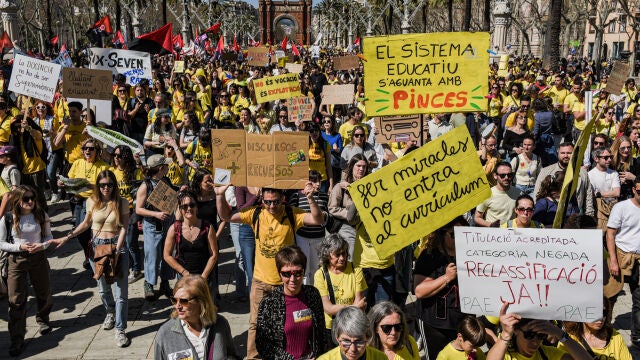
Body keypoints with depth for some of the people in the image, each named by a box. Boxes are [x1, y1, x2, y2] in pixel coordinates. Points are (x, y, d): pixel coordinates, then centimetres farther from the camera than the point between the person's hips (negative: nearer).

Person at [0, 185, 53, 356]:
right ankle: (17, 340, 6)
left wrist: (42, 245, -13)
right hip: (17, 260, -2)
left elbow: (49, 236, 7)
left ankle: (42, 320, 46)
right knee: (16, 300, -1)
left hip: (39, 258, 2)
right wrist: (20, 247, -17)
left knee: (44, 294, 16)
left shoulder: (41, 215, -3)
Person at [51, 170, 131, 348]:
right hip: (96, 245, 3)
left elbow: (124, 228, -7)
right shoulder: (92, 202, 1)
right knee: (103, 287, 15)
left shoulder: (122, 203, -5)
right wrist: (67, 238, 12)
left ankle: (120, 329, 0)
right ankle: (111, 312, 44)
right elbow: (86, 223, 15)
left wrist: (116, 251, -16)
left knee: (120, 289, -7)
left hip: (117, 245, -3)